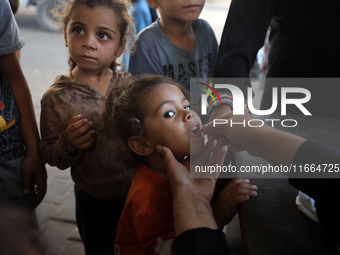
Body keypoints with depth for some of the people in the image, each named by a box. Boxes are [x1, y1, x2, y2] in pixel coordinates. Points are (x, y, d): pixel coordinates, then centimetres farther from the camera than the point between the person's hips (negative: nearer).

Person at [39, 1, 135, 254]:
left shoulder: (131, 85, -9)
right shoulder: (57, 98, -13)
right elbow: (51, 156, -7)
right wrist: (68, 145, -26)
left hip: (139, 190, 2)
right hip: (95, 201, -1)